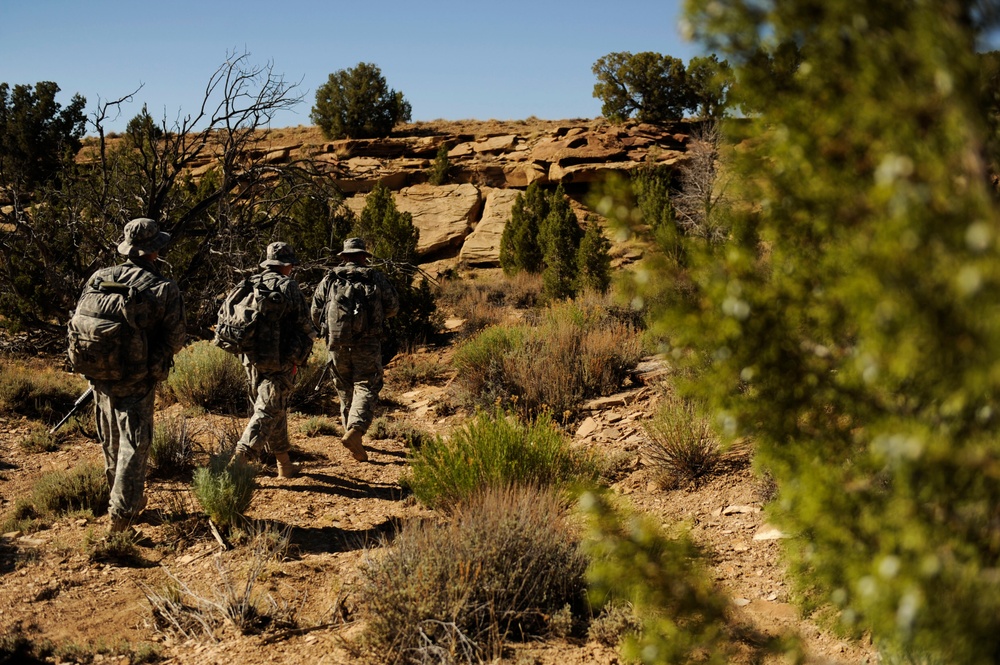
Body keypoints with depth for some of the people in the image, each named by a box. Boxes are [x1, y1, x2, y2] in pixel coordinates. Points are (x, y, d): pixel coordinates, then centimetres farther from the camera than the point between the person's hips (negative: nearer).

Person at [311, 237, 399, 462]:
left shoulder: (329, 279, 6)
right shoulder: (376, 278, 3)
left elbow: (315, 311, 4)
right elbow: (392, 308, 8)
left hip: (337, 343, 2)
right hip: (367, 343, -2)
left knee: (345, 390, 16)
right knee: (366, 388, -3)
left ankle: (351, 432, 24)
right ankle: (355, 431, -23)